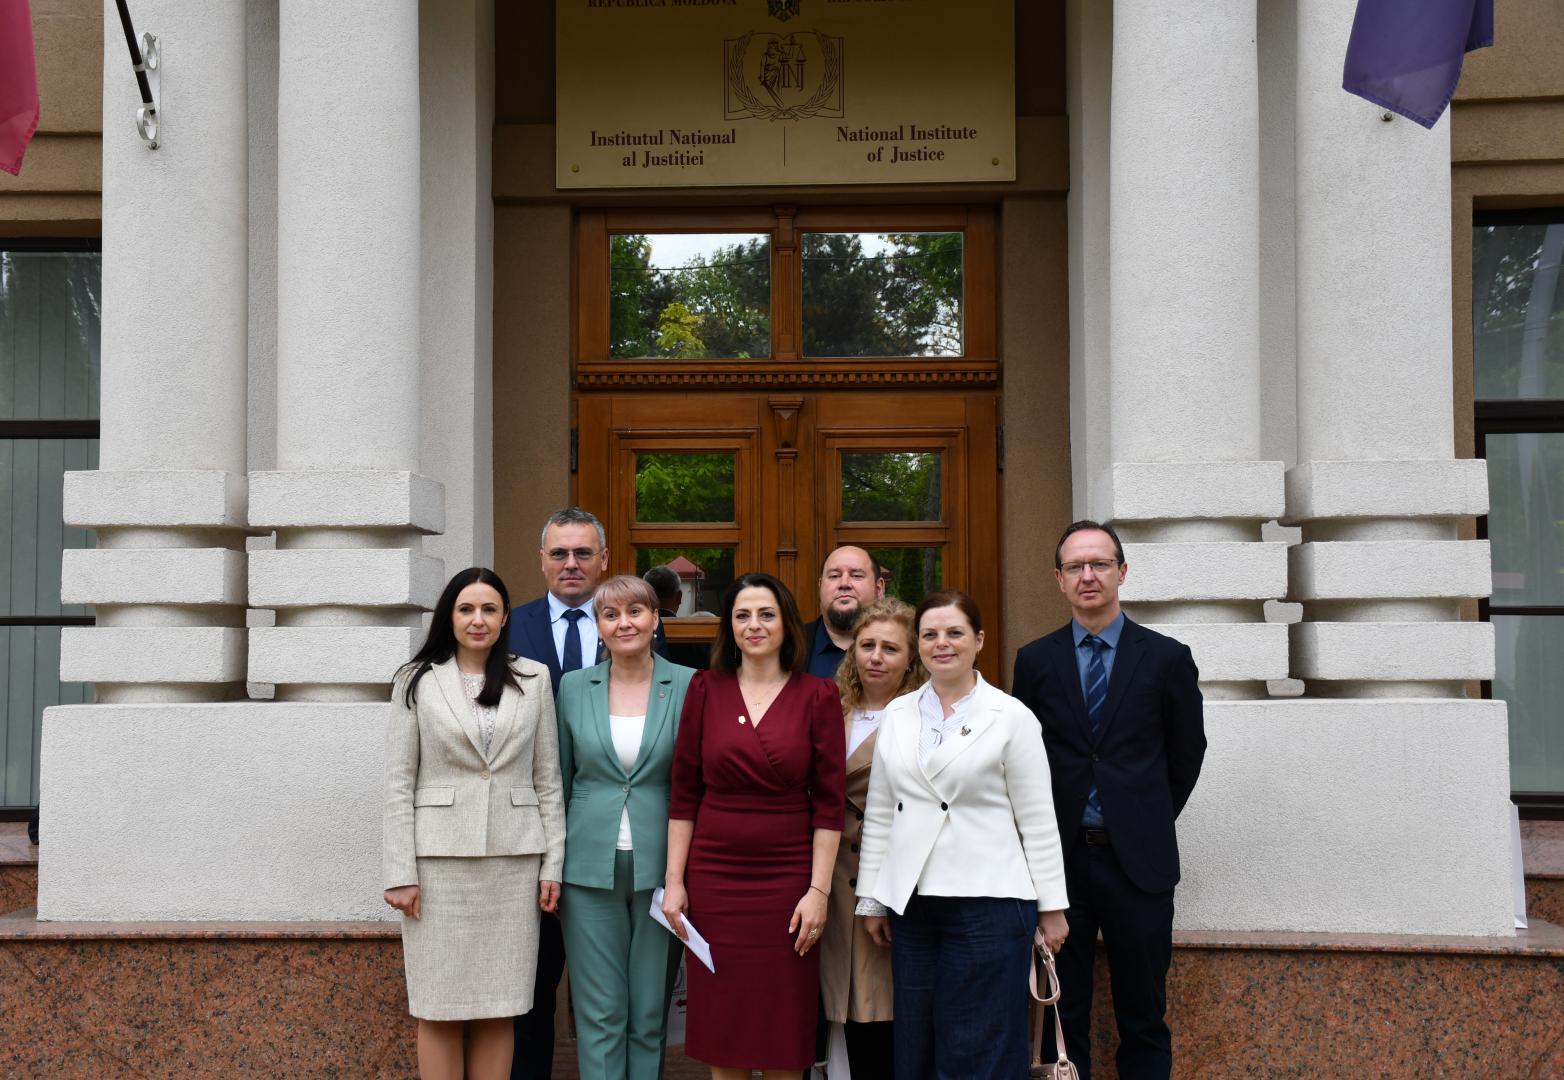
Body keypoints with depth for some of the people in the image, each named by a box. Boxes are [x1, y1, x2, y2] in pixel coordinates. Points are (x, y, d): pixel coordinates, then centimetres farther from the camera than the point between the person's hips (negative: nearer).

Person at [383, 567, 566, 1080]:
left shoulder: (533, 680, 7)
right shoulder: (418, 681, 2)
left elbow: (547, 778, 8)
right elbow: (399, 782, 0)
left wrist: (553, 863, 3)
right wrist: (400, 872, -6)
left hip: (513, 860, 2)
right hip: (440, 860, -1)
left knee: (498, 1009, 5)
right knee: (439, 1009, 2)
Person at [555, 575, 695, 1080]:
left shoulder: (688, 686, -1)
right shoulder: (574, 687, 4)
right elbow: (558, 780, 11)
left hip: (659, 866, -1)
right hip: (591, 869, 1)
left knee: (651, 1014, 7)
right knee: (599, 1015, 4)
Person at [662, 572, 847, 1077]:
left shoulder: (818, 695, -1)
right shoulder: (706, 689, 3)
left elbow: (829, 802, -2)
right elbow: (683, 794, 5)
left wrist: (819, 890, -7)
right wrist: (674, 880, 1)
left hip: (788, 879, -1)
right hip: (715, 877, 1)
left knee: (783, 1029, 5)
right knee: (722, 1032, 7)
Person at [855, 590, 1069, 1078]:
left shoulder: (1011, 717, -2)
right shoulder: (897, 715, 9)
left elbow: (1038, 819, -2)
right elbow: (878, 814, 11)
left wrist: (1052, 905, -3)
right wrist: (872, 898, 9)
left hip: (988, 902, -4)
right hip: (911, 904, 4)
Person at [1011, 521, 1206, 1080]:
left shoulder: (1167, 658, 0)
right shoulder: (1035, 661, 3)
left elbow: (1187, 752, 9)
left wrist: (1148, 822, 11)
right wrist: (1048, 827, 7)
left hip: (1138, 861, -1)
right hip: (1059, 858, 1)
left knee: (1143, 1016, 8)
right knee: (1063, 1015, 9)